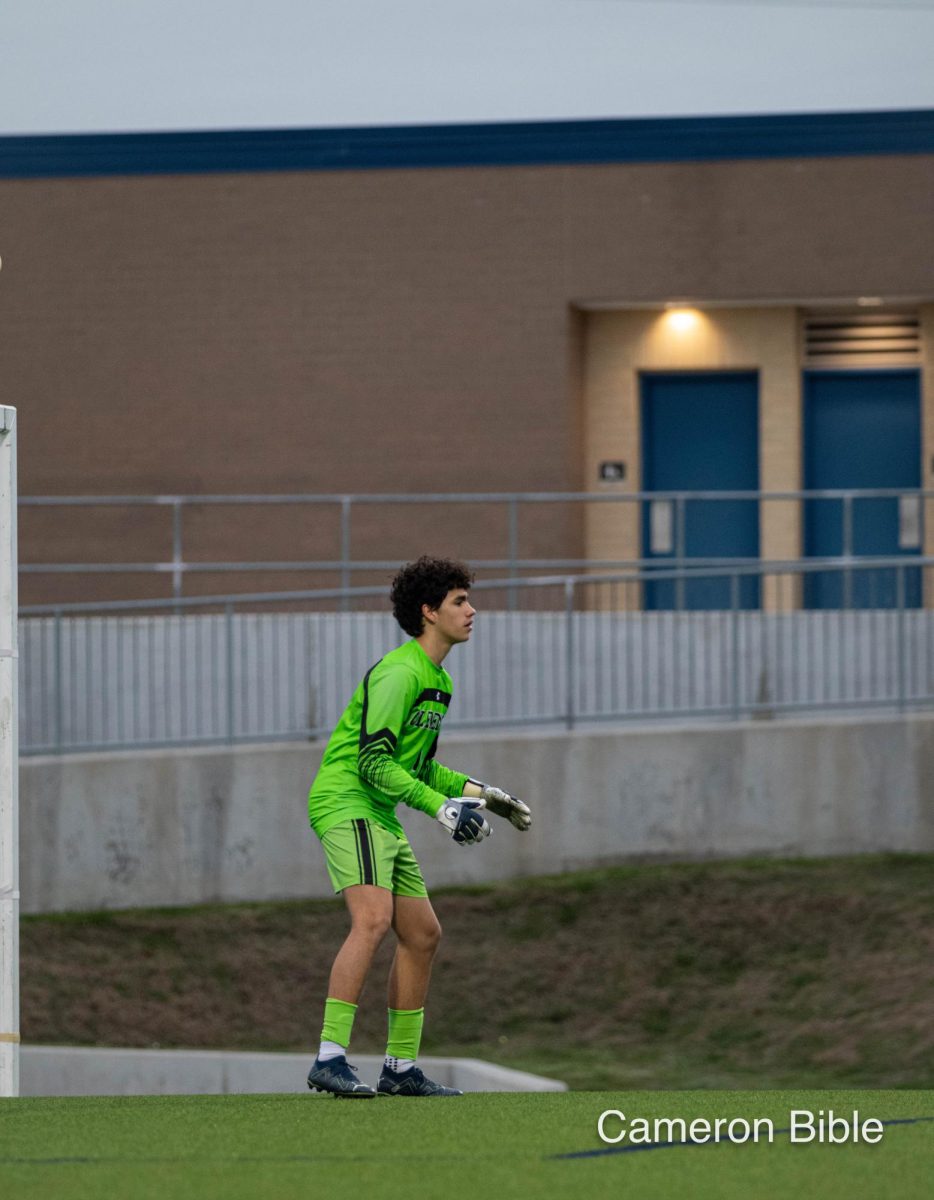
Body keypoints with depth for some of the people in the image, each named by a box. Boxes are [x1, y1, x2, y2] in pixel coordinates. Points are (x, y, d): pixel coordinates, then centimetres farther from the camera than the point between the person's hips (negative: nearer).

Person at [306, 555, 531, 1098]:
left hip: (380, 817, 11)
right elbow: (373, 759, -20)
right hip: (347, 803, -11)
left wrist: (478, 793, 16)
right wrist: (439, 805, -24)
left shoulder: (438, 682, 18)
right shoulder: (399, 673, -14)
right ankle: (330, 1059, -31)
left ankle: (401, 1067, 17)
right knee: (374, 919, -26)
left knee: (422, 933, 10)